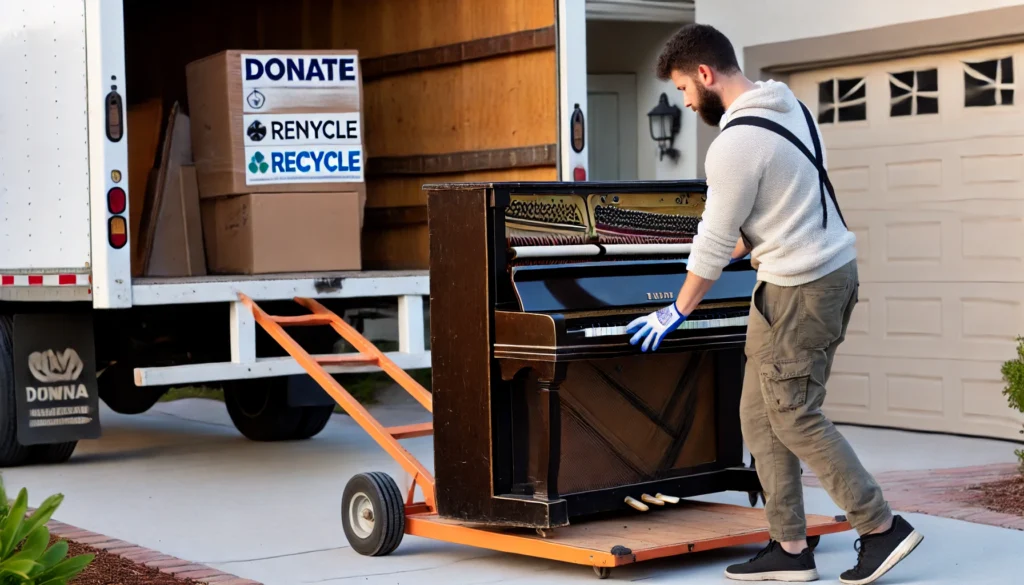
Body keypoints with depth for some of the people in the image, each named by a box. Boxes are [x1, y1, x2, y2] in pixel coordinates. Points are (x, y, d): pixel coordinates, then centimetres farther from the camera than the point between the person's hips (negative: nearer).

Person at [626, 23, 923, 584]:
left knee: (795, 418, -1)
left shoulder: (735, 144, -20)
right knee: (760, 417, 11)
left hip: (798, 289, -10)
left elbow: (714, 242, -13)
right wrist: (737, 251, 31)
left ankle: (882, 527, 7)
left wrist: (676, 311, 0)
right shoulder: (788, 106, 9)